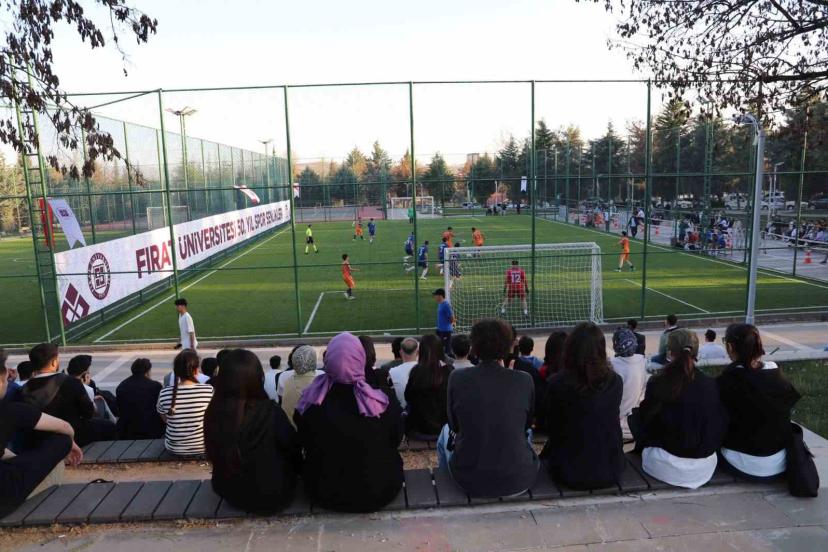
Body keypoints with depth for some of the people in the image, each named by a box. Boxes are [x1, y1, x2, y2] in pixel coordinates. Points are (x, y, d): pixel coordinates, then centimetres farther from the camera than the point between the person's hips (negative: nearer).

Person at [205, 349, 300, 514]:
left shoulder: (213, 413, -14)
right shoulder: (269, 412, -26)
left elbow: (213, 456, 4)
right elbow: (293, 449, -10)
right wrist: (296, 469, 13)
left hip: (229, 492, 4)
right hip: (272, 495, -4)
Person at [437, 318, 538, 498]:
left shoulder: (457, 378, -11)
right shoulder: (524, 381, -10)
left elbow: (454, 425, 3)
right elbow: (527, 424, 7)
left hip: (471, 482, -1)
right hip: (519, 480, 1)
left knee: (447, 431, 31)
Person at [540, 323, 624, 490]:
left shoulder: (557, 383, -18)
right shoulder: (615, 381, -9)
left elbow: (553, 429, -4)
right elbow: (611, 421, 7)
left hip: (571, 472, -3)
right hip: (611, 470, 3)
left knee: (547, 453, 29)